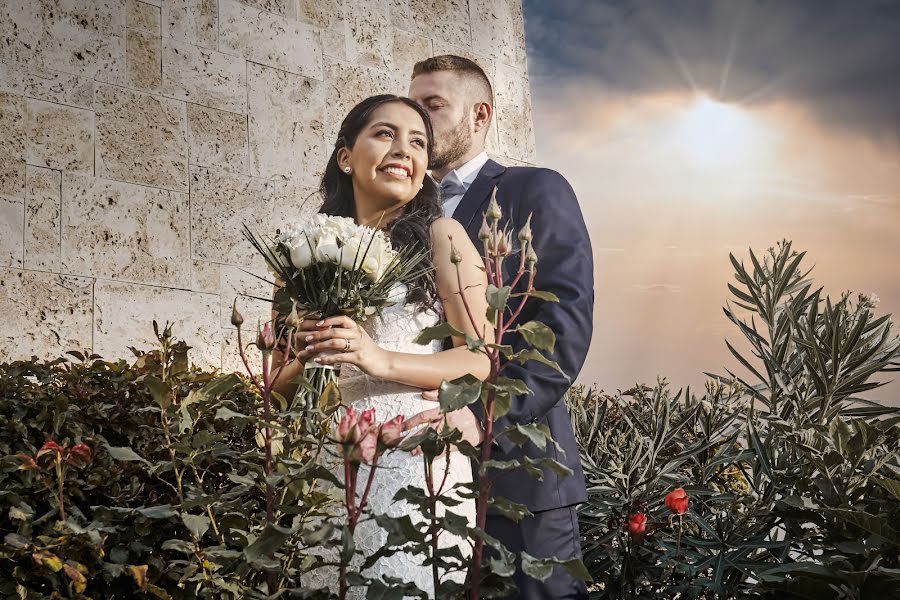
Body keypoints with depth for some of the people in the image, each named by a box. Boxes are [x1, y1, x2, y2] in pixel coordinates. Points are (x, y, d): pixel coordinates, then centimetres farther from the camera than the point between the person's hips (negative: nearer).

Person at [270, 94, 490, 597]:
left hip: (417, 456, -3)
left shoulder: (441, 235, 1)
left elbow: (481, 358, -6)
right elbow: (281, 385, 13)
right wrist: (304, 355, -10)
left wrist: (382, 361, -20)